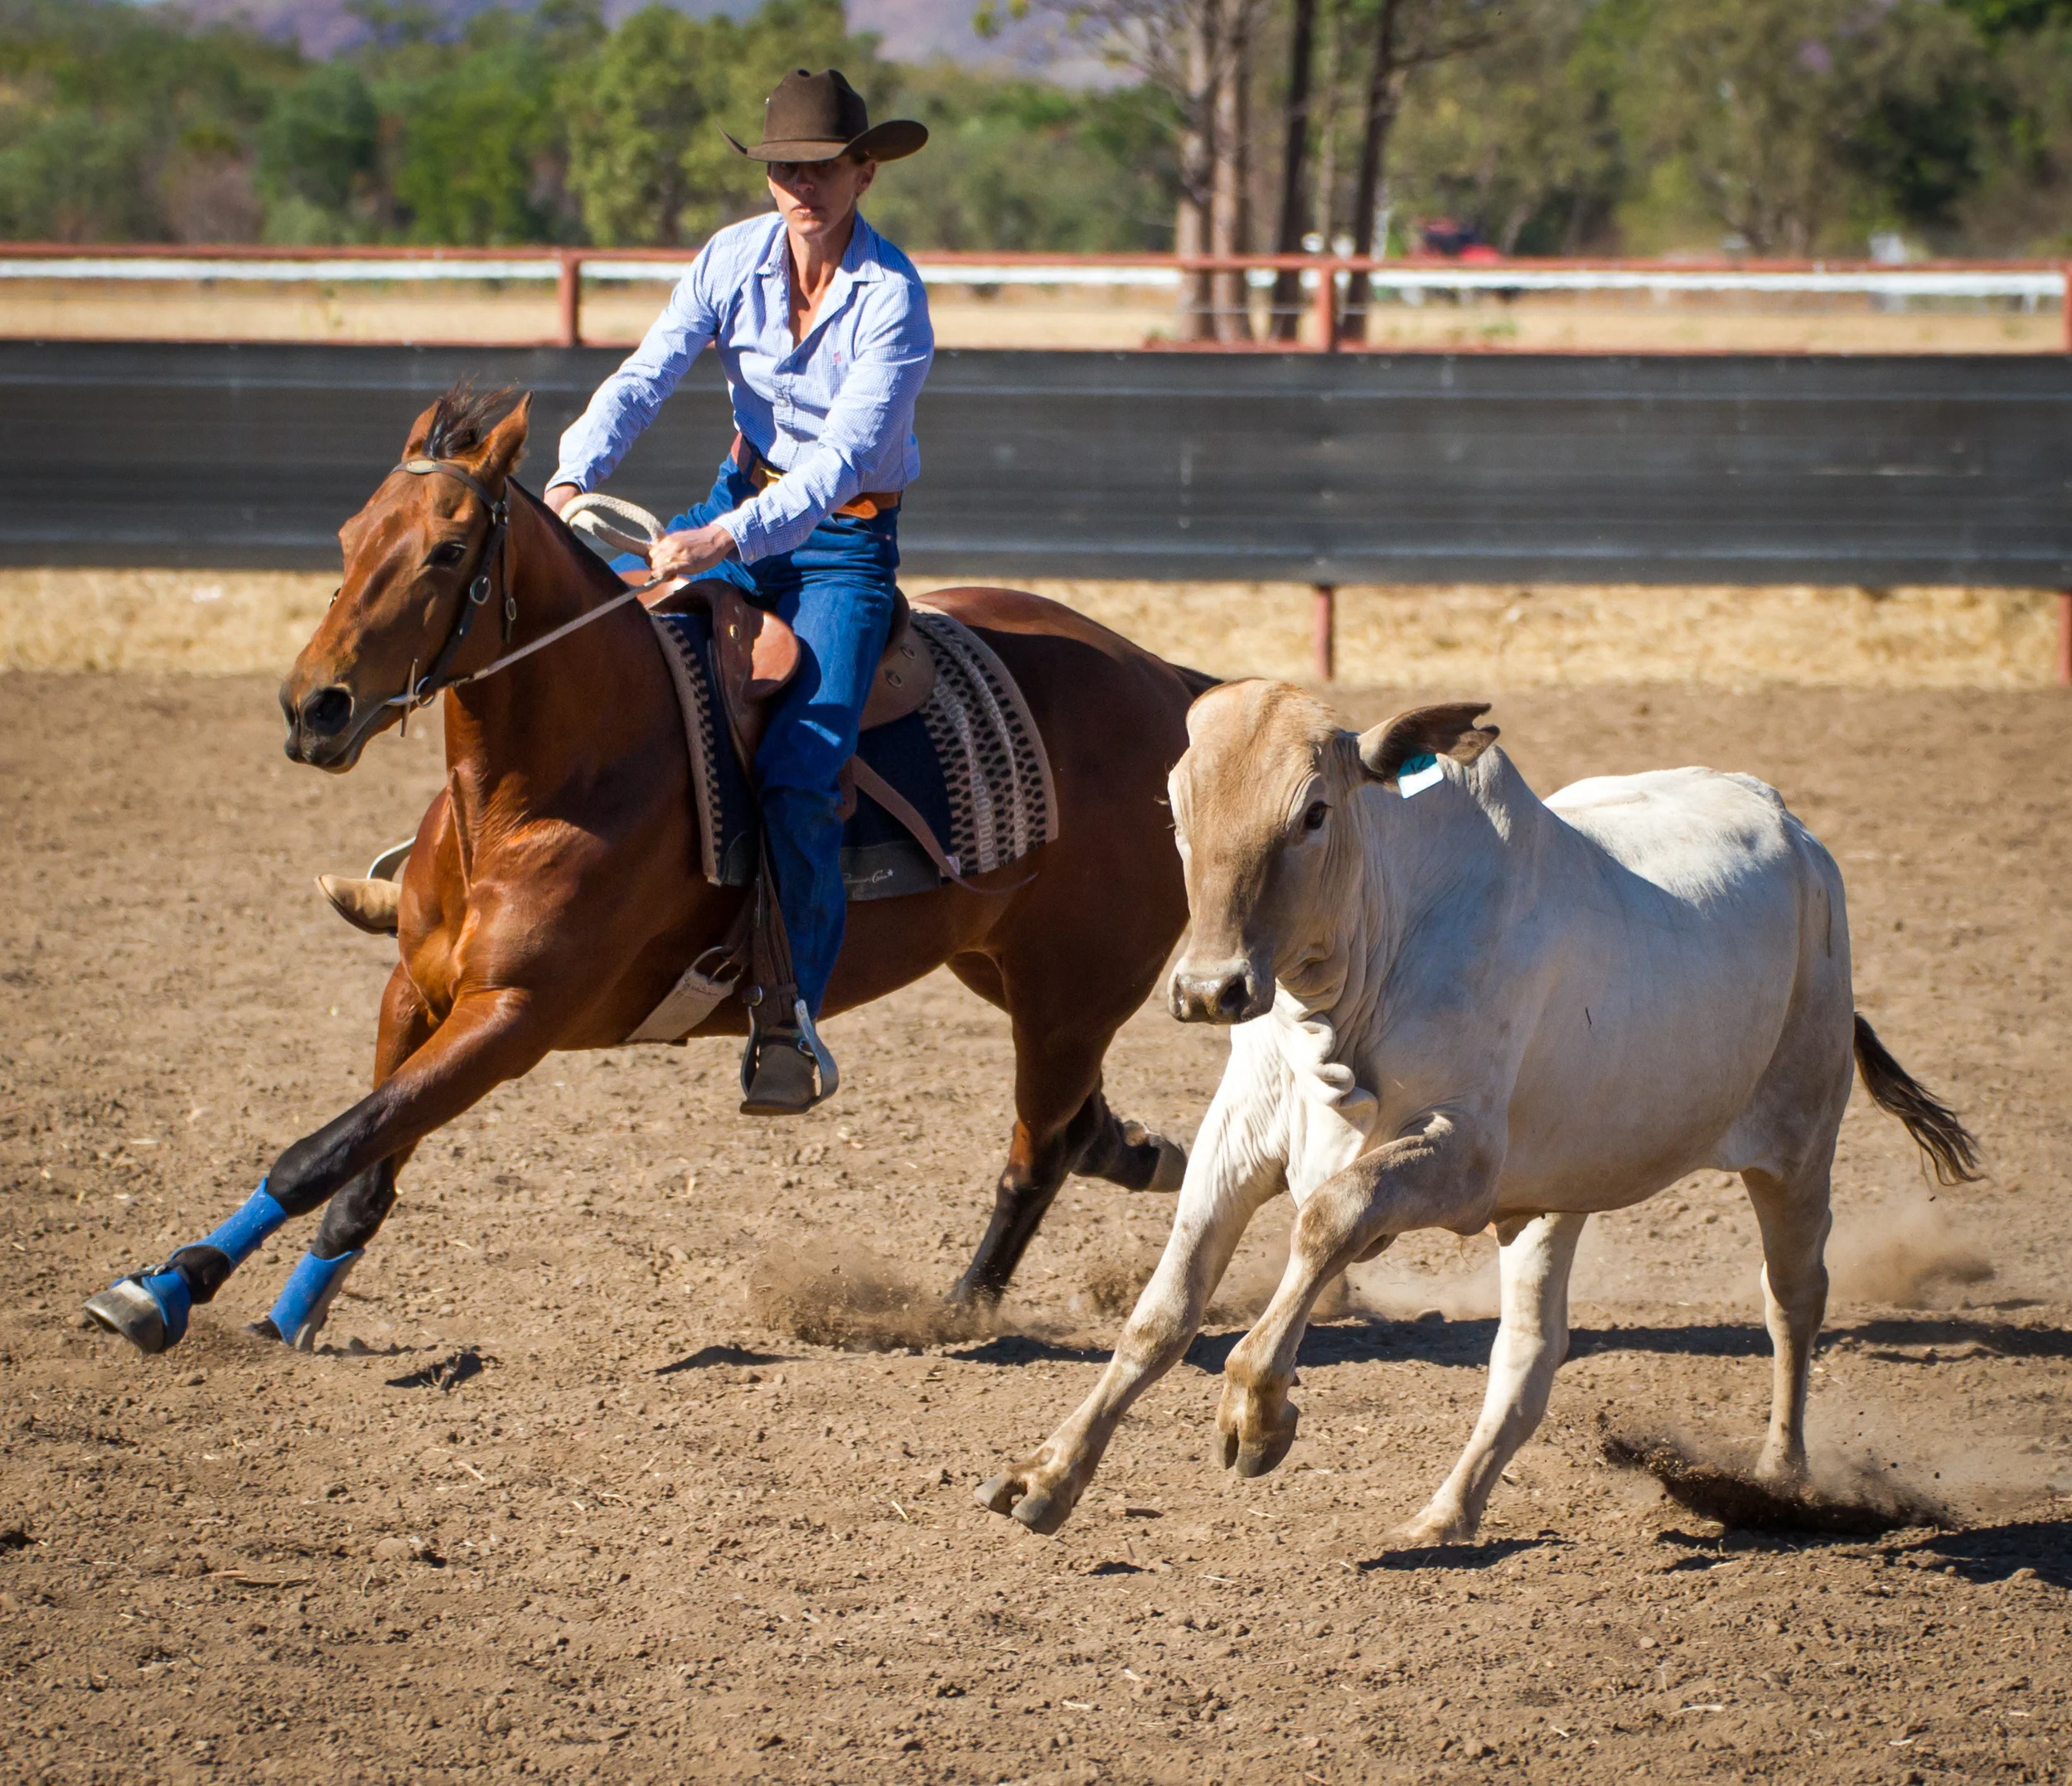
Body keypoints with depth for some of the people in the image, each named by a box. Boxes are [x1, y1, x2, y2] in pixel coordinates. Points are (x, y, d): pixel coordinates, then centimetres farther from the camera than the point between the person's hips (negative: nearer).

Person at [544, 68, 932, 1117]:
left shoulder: (892, 299, -20)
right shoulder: (734, 260, -5)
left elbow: (845, 454, -27)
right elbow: (645, 378, -11)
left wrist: (732, 540, -40)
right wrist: (575, 477, -29)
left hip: (847, 538, -5)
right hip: (741, 501, 5)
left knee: (796, 774, -23)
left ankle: (790, 1018, -14)